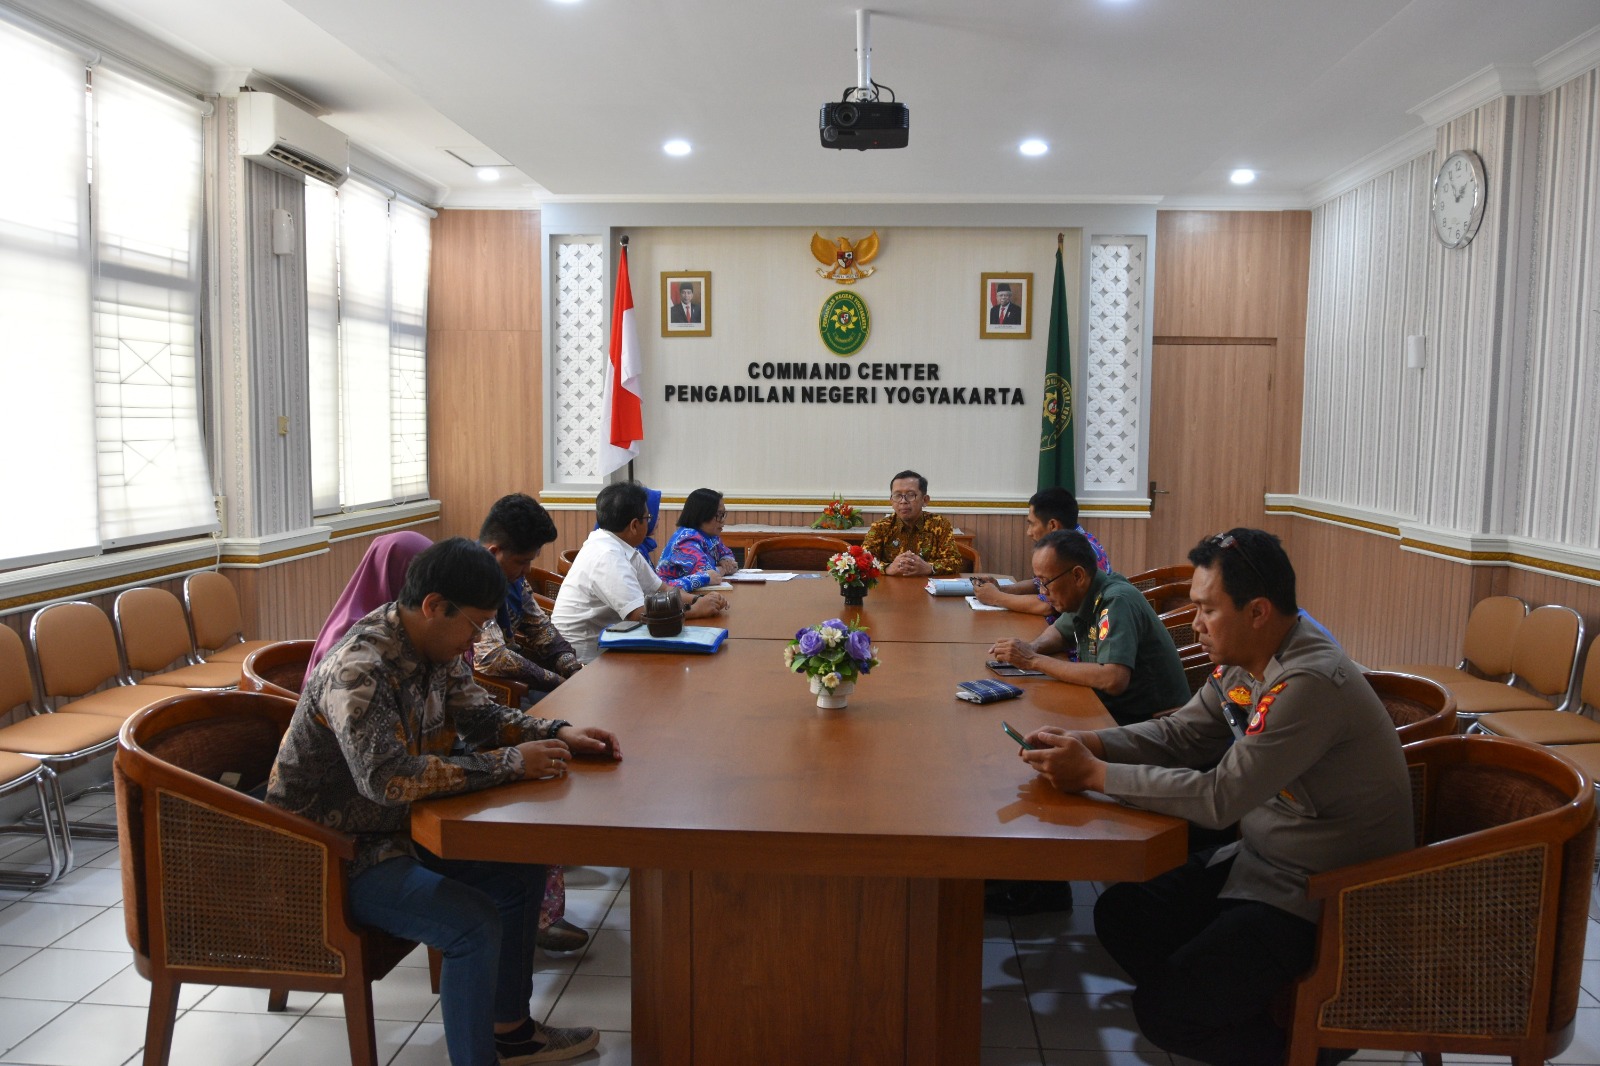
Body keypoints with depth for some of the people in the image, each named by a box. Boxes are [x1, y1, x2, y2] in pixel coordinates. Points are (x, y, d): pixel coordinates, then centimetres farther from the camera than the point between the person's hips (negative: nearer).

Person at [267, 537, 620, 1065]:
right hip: (334, 855, -9)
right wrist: (511, 763, -34)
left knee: (521, 873, 7)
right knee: (476, 923, -23)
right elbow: (387, 778, -39)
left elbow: (480, 715, 9)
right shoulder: (358, 668, -29)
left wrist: (558, 734, -8)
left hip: (400, 827, 9)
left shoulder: (437, 648, -2)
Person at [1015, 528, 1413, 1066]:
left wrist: (1093, 774, -25)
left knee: (1162, 1011, -11)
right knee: (1120, 915, 7)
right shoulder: (1241, 664, -1)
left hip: (1323, 899, -9)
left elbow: (1218, 798, -31)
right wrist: (1085, 742, -10)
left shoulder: (1311, 683, -30)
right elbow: (1177, 733, 6)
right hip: (1258, 858, 9)